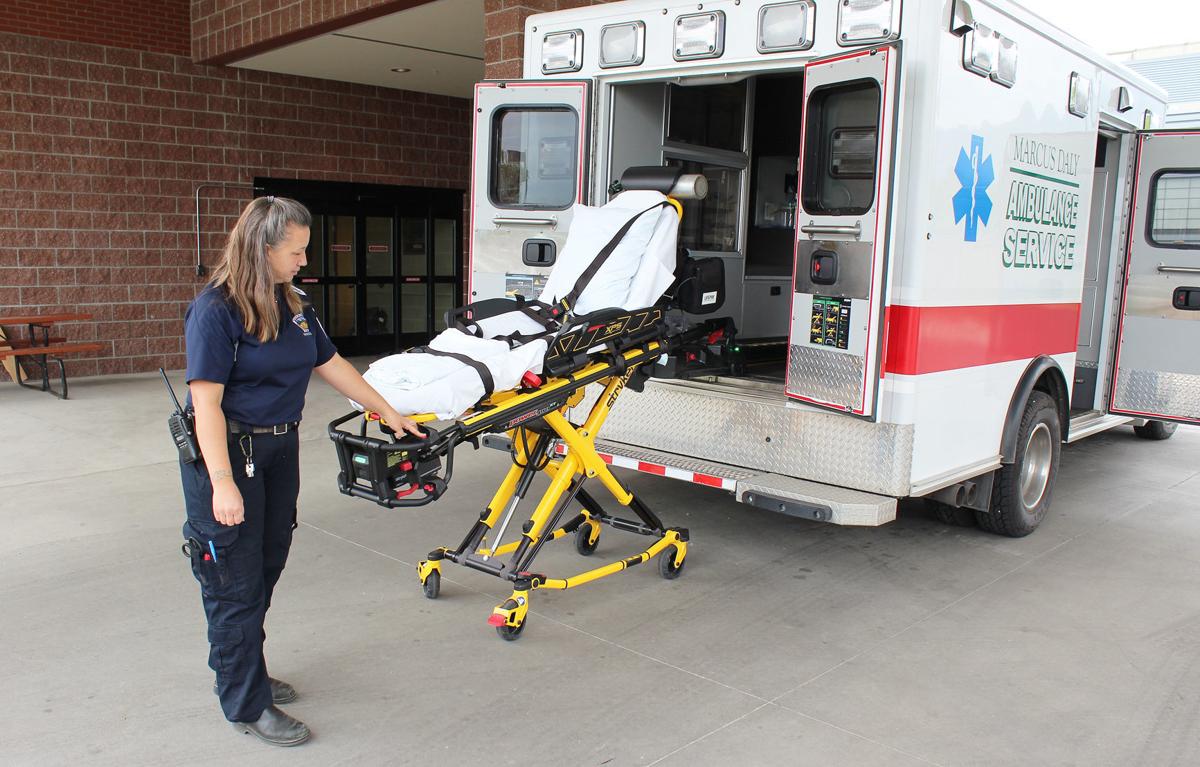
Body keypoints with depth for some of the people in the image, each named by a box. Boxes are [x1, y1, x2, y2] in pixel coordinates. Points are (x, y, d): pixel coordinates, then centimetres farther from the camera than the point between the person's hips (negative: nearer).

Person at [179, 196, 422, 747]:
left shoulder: (292, 304, 6)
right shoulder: (215, 310, -18)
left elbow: (330, 364, 15)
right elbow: (206, 401, -21)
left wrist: (387, 411, 16)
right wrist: (222, 483, -24)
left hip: (280, 448, 8)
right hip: (230, 452, -8)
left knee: (267, 567, 17)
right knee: (235, 581, 2)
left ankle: (243, 674, 35)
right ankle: (247, 705, 15)